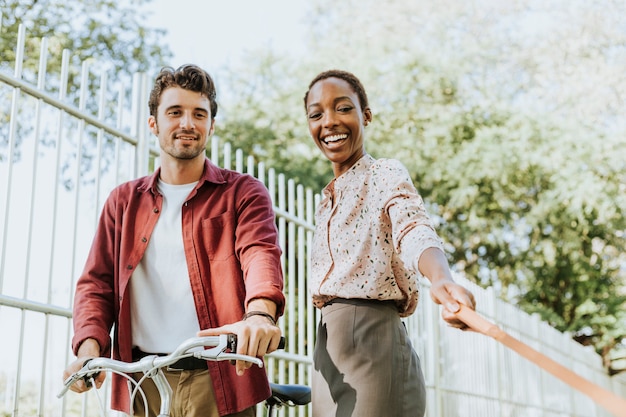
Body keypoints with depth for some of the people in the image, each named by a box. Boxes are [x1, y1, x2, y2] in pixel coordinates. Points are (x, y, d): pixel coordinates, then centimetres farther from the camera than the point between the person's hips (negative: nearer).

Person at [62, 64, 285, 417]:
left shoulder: (243, 193, 3)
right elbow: (97, 282, 9)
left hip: (218, 380, -2)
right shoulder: (124, 201, 14)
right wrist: (89, 349, -10)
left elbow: (261, 254, -15)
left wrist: (261, 314, -37)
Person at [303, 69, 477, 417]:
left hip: (371, 350, -8)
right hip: (330, 356, 8)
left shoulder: (385, 175, -7)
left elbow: (414, 230, -27)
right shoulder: (329, 199, 17)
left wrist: (441, 279, -49)